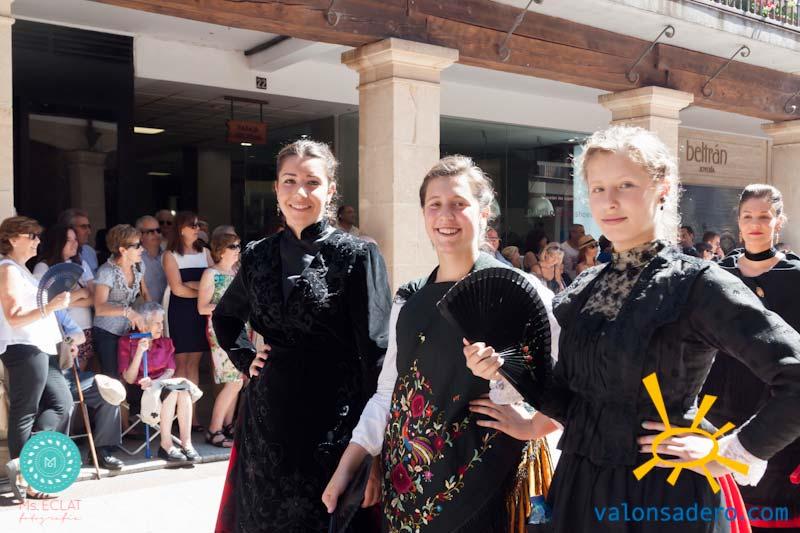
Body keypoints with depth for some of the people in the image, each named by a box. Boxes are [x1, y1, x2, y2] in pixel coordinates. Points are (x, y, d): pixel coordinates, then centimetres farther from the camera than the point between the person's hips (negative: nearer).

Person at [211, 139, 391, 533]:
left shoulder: (357, 256, -9)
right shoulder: (259, 256, 6)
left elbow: (375, 351, -12)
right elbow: (224, 316, 25)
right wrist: (244, 359, 9)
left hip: (333, 418, -4)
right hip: (268, 415, 5)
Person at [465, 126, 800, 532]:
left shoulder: (699, 285, -14)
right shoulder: (586, 289, 5)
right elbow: (566, 393, 9)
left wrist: (731, 454, -14)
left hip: (663, 496, -6)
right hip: (580, 487, 6)